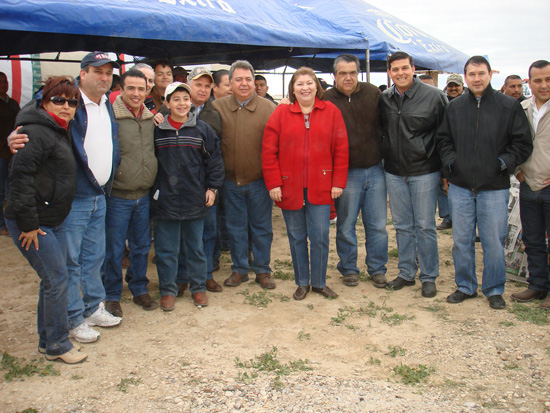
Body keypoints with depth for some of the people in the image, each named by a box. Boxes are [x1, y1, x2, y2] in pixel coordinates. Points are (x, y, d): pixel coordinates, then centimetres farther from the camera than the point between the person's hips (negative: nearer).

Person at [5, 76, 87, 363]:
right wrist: (28, 224, -23)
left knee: (53, 280, 15)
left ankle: (47, 340, 29)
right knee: (57, 279, -5)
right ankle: (57, 346, 9)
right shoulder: (36, 132, -17)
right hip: (33, 223, -10)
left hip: (54, 221, 10)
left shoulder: (59, 133, 15)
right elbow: (20, 177, -23)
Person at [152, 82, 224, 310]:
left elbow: (215, 159, 5)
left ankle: (198, 287, 26)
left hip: (195, 199, 0)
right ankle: (168, 289, 21)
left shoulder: (202, 130, 1)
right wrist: (151, 191, 4)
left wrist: (212, 187, 0)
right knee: (166, 248, 7)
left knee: (195, 246, 12)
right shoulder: (157, 131, 0)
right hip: (165, 200, 0)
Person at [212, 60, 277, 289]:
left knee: (261, 227, 10)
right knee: (235, 227, 12)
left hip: (259, 181, -1)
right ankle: (239, 269, 27)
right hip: (231, 181, 2)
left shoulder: (268, 109, -4)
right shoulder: (218, 107, 0)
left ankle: (263, 270, 24)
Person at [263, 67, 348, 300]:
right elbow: (268, 151, -1)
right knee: (296, 237, 10)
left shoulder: (331, 112, 3)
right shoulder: (281, 113, 2)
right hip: (290, 188, 1)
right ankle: (302, 283, 25)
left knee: (320, 236, 2)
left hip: (320, 189, 0)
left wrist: (338, 183, -2)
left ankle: (319, 282, 20)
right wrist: (273, 184, -7)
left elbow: (341, 150, 2)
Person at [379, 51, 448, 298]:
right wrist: (385, 160, 10)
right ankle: (407, 273, 25)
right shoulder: (383, 99, 4)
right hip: (394, 173, 4)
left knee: (425, 226, 3)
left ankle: (429, 277, 16)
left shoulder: (433, 96, -7)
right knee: (402, 226, 12)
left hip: (424, 172, -4)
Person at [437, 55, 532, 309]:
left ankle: (494, 290, 20)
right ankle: (465, 286, 24)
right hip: (460, 186, 3)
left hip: (494, 187, -2)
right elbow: (444, 139, 16)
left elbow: (522, 143, 2)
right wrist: (449, 161, 0)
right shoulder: (454, 107, 9)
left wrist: (505, 162, -11)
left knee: (493, 241, 4)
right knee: (461, 240, 9)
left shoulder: (509, 106, 0)